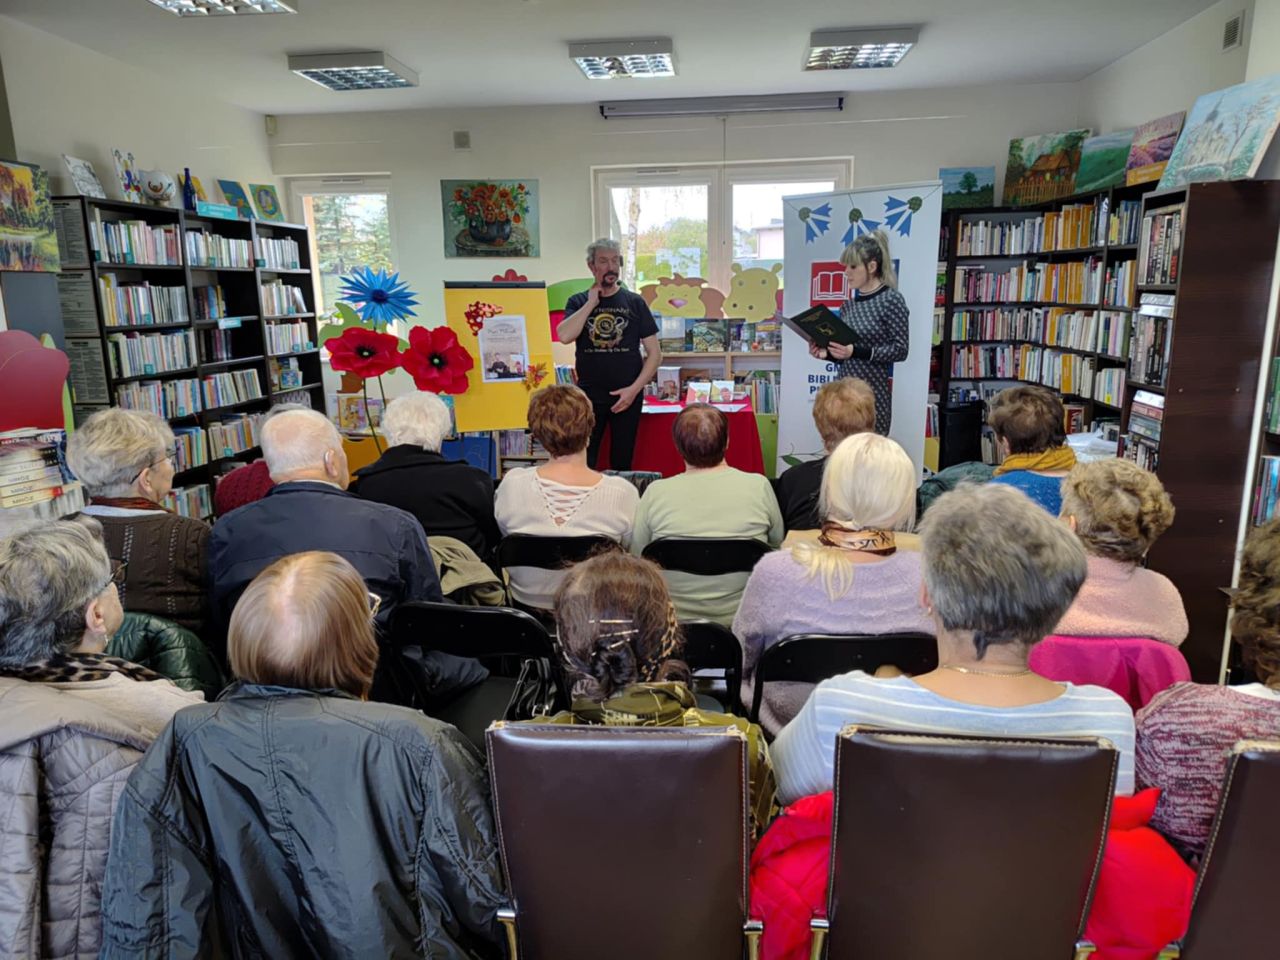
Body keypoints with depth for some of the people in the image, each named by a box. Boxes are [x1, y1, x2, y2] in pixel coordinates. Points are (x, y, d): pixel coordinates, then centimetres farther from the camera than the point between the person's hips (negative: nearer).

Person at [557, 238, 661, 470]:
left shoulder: (634, 303, 5)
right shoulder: (578, 302, 6)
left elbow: (655, 353, 2)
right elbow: (564, 336, -14)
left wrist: (634, 389, -9)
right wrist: (591, 303, -8)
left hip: (627, 396, 0)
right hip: (588, 396, 0)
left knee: (622, 463, 7)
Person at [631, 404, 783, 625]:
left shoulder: (655, 493, -13)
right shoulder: (759, 486, -11)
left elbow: (637, 558, 0)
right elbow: (778, 543, 6)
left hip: (674, 620, 0)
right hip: (743, 618, 0)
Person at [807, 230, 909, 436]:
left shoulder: (891, 299, -8)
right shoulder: (849, 304, 11)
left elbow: (901, 349, -13)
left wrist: (857, 351, -21)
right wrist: (827, 353, -3)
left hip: (873, 392, -6)